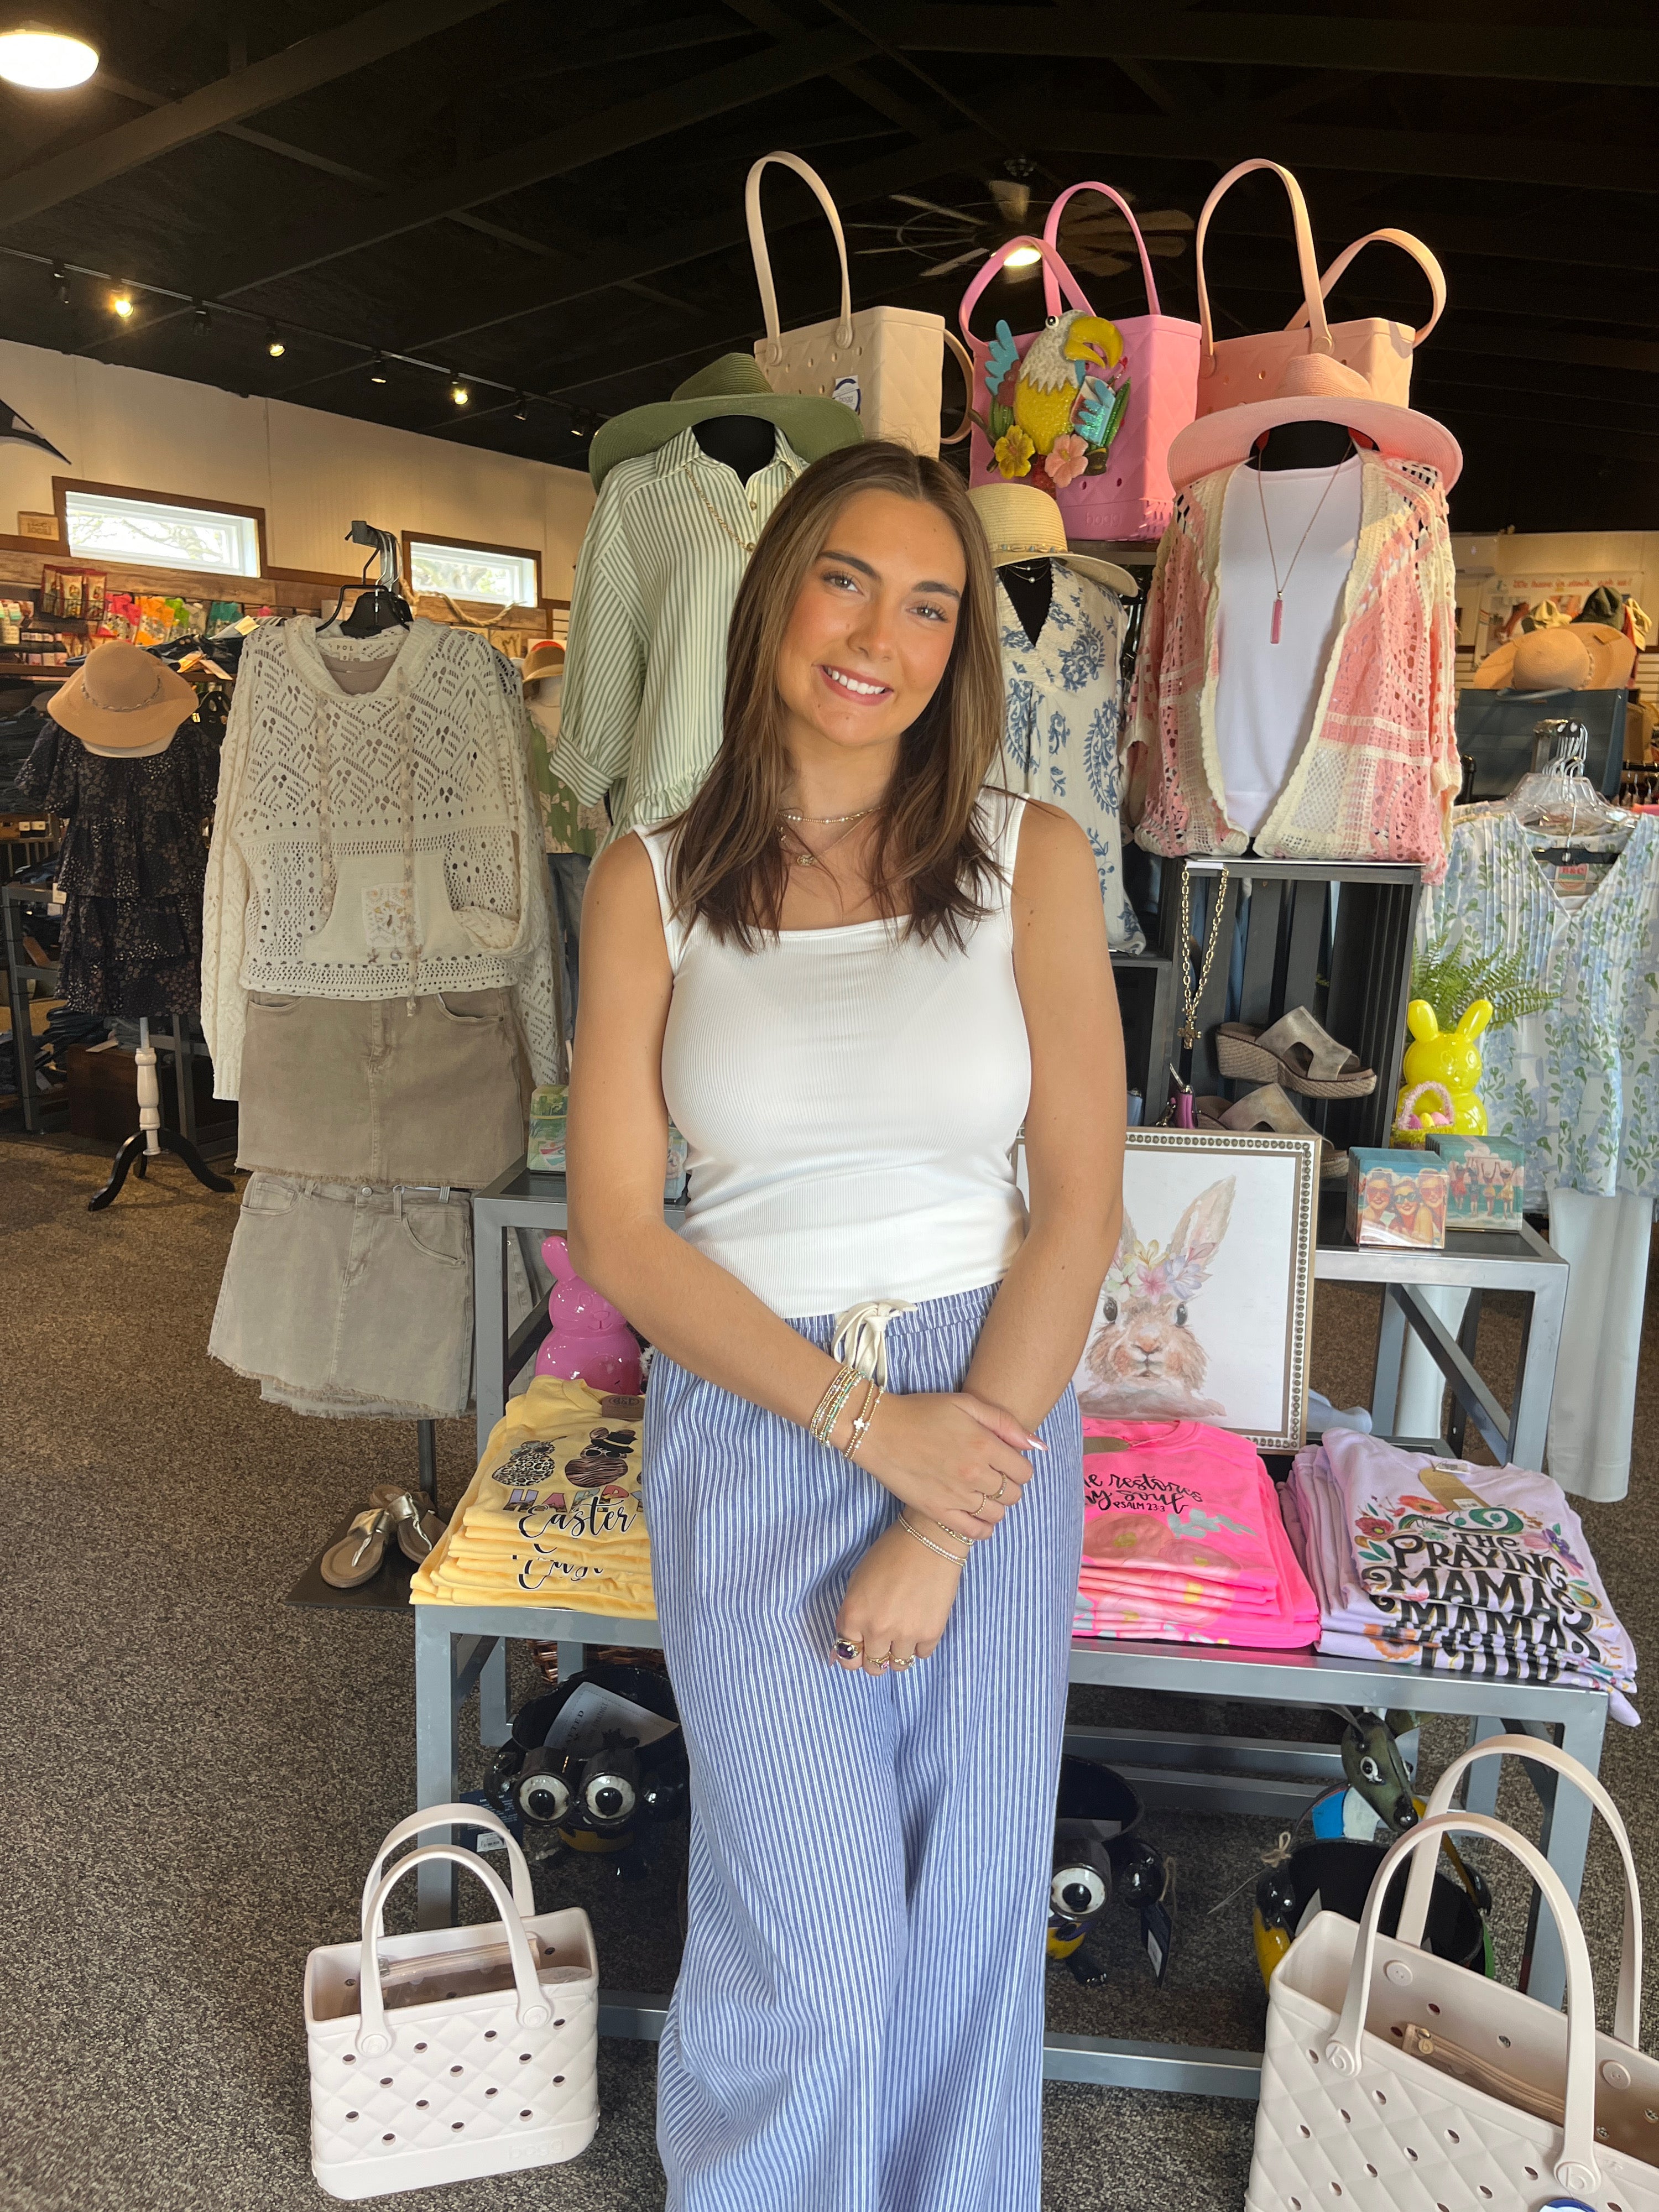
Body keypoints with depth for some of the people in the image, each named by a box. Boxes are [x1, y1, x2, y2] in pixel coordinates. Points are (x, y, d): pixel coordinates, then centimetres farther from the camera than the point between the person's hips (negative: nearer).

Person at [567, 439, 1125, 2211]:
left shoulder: (1032, 859, -2)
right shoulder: (651, 883, -1)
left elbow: (1080, 1204, -5)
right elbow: (615, 1232, -5)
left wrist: (942, 1528, -9)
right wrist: (867, 1425, -13)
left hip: (990, 1417, 1)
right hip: (749, 1420, 0)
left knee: (972, 1911, 11)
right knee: (814, 1939, 2)